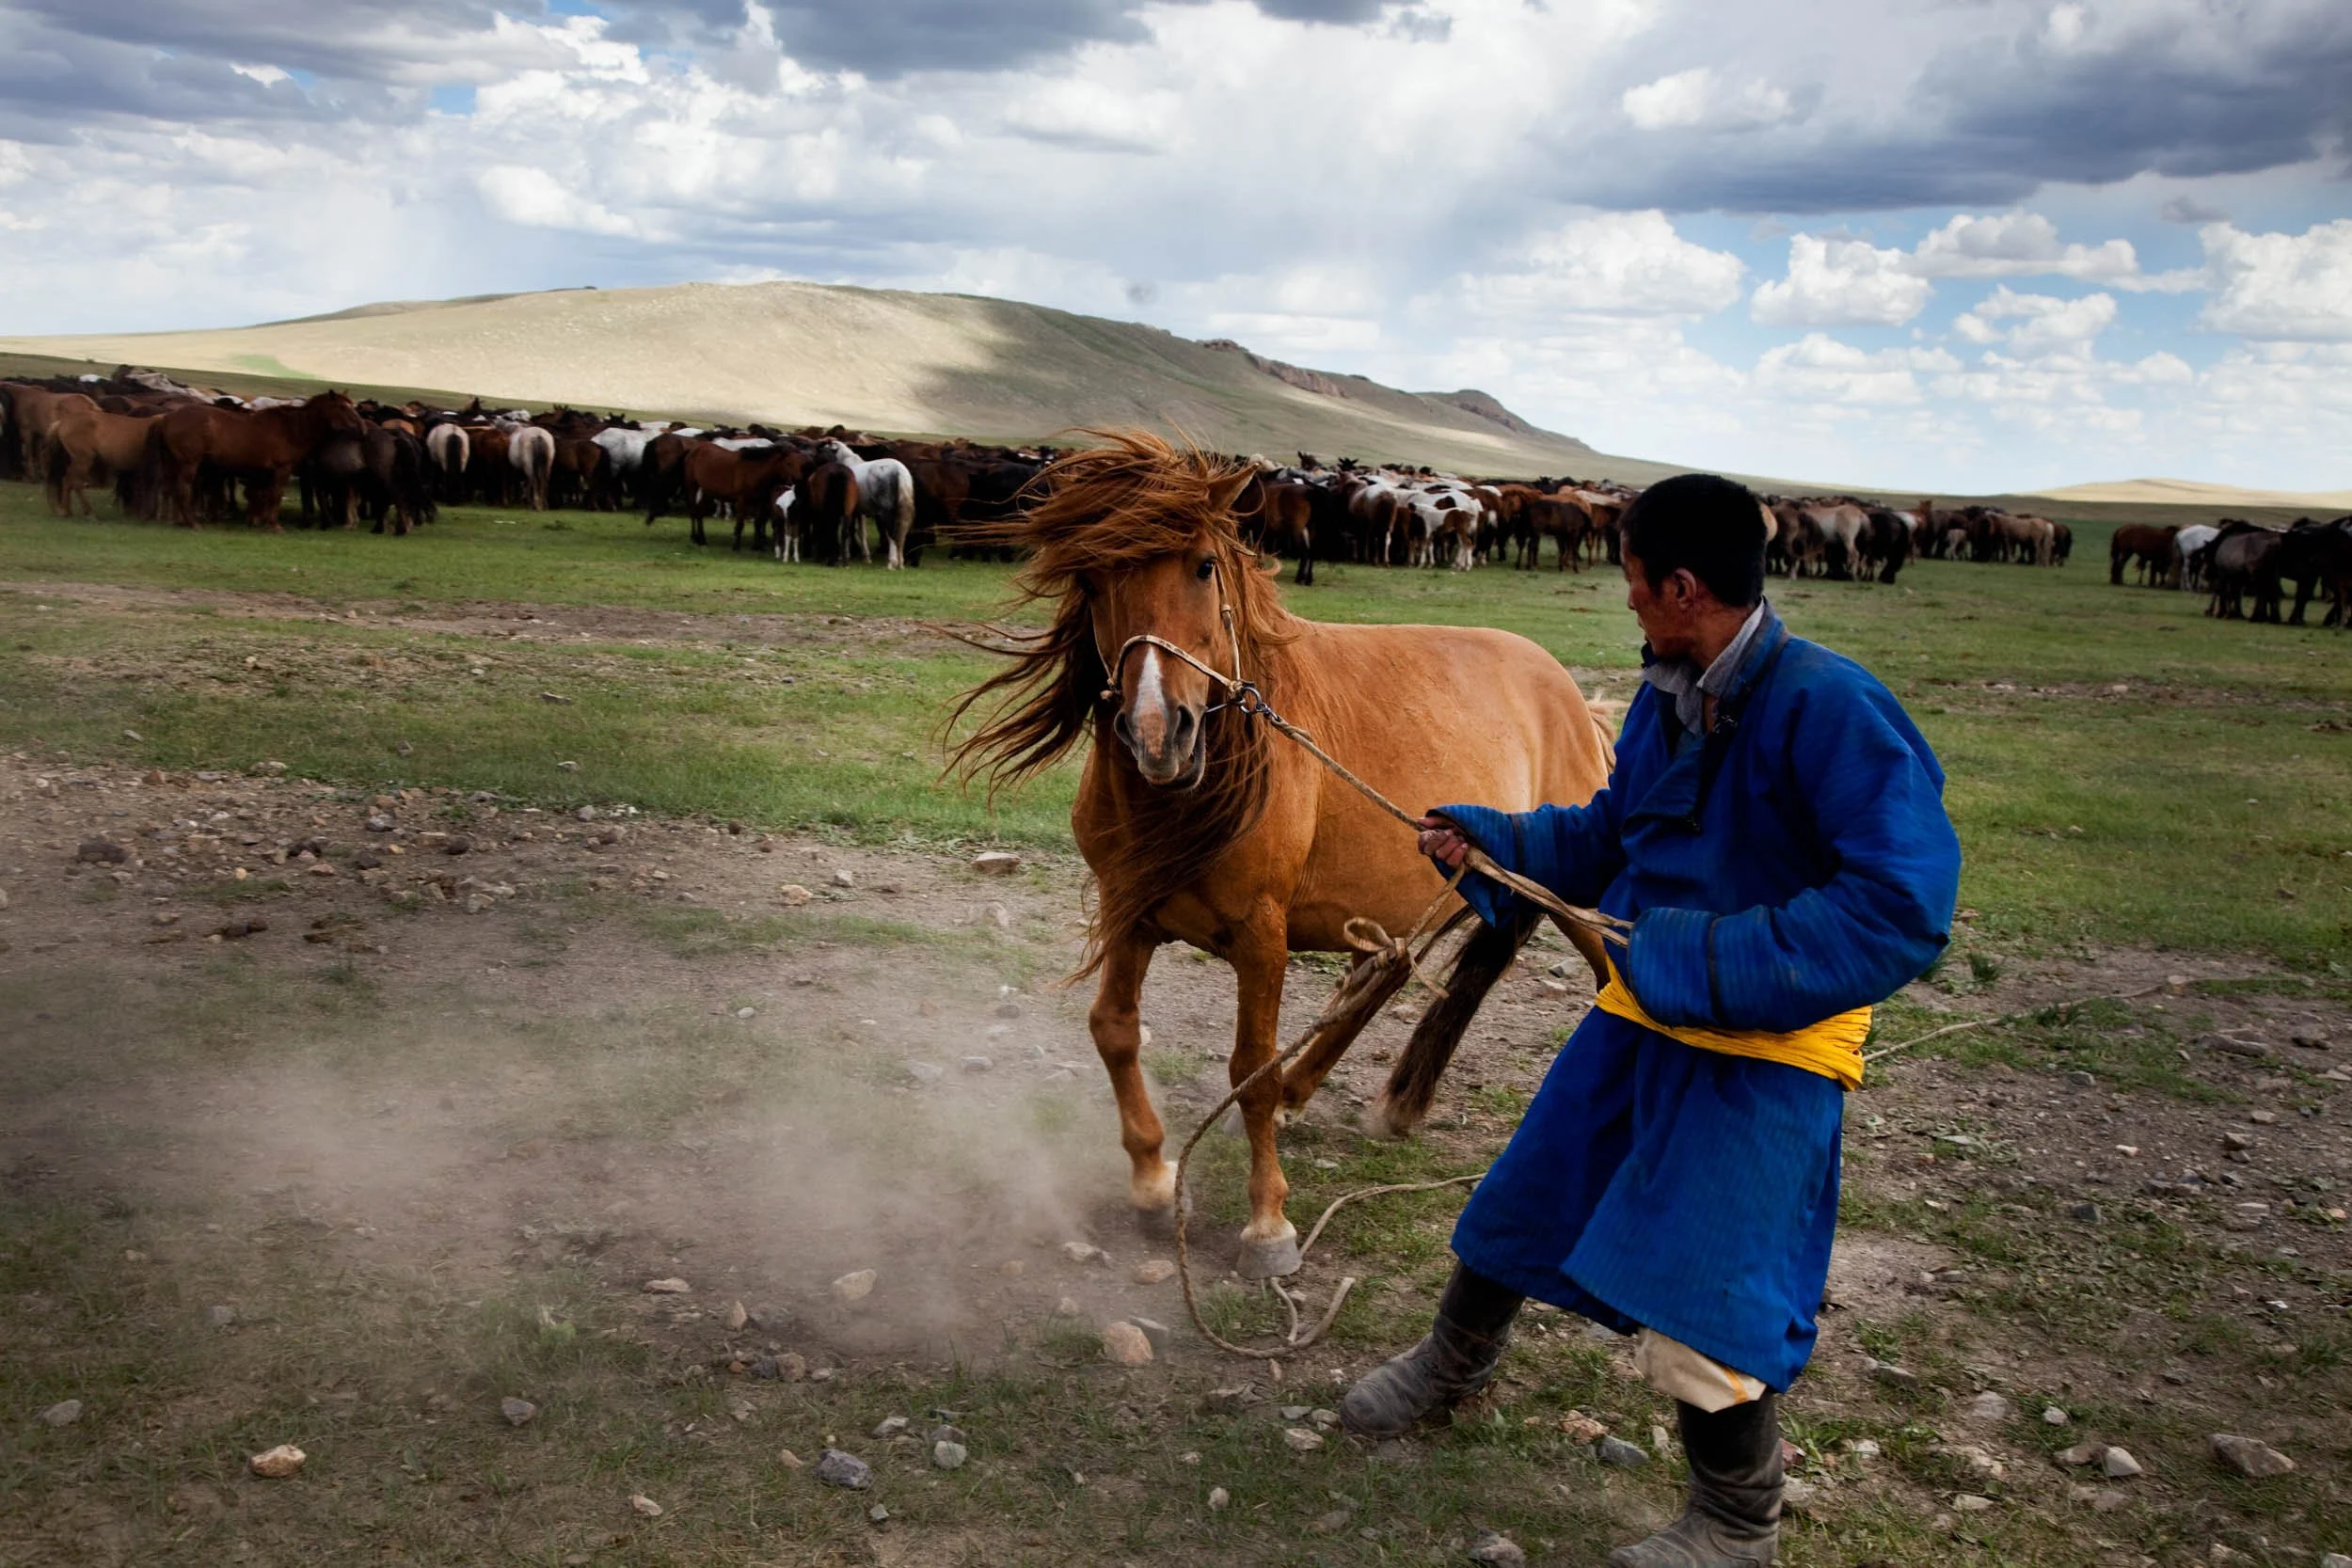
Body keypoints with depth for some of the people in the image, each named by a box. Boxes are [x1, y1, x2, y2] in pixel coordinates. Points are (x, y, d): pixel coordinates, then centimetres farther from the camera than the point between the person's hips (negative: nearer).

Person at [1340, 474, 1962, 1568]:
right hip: (1640, 1016, 8)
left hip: (1766, 1048, -7)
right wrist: (1489, 842, 5)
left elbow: (1902, 910, -28)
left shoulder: (1830, 710, -24)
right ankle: (1454, 1364, 48)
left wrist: (1704, 961, -30)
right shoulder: (1664, 698, 1)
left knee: (1690, 1301, -7)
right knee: (1523, 1198, 19)